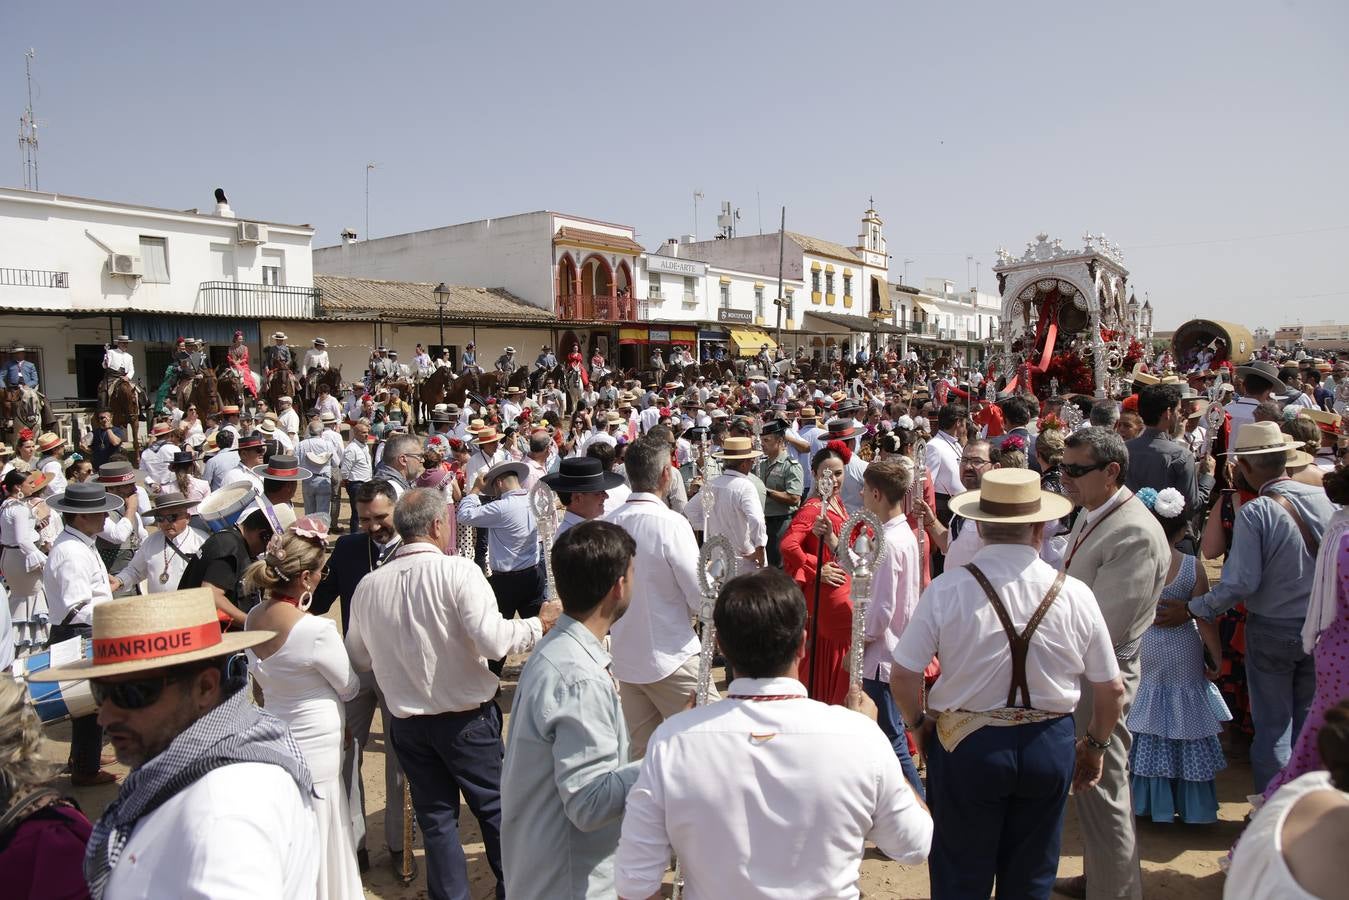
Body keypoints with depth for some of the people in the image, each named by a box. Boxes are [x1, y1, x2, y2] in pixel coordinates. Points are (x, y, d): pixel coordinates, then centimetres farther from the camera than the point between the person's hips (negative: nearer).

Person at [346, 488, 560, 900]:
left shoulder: (368, 586, -3)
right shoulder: (458, 571, -18)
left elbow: (358, 659, 9)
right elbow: (493, 639, -25)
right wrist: (539, 625, -10)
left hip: (407, 722, 4)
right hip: (466, 718, -3)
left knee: (436, 818, 15)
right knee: (496, 807, 14)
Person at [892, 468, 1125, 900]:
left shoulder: (946, 590, -17)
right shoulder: (1075, 595, -10)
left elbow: (903, 676, -13)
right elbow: (1112, 691, -1)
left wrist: (918, 723, 6)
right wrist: (1095, 745, 17)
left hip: (966, 746, -2)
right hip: (1050, 747, 2)